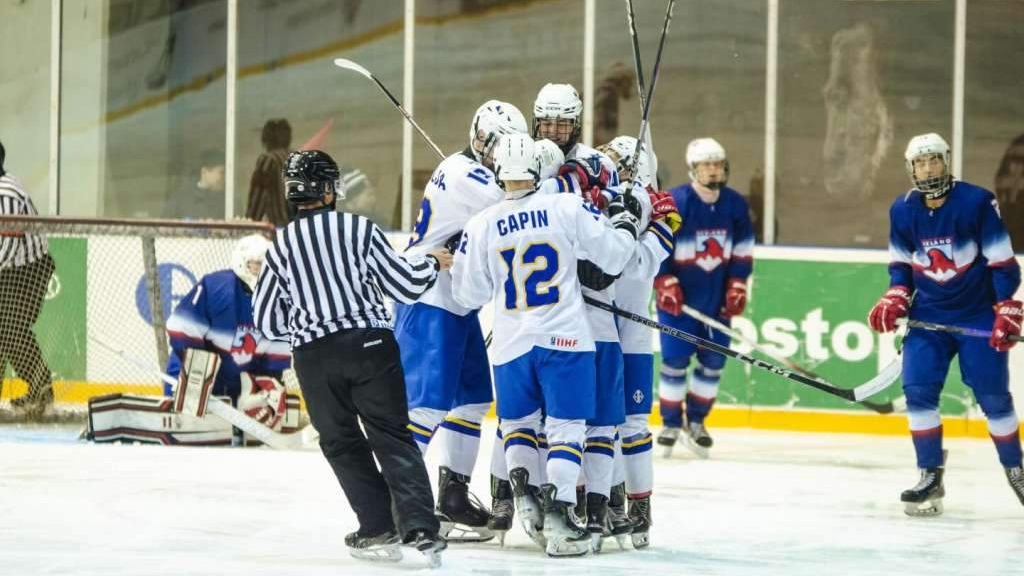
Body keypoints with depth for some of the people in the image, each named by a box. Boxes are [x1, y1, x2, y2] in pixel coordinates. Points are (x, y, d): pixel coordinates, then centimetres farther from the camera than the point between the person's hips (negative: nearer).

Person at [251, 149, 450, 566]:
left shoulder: (281, 246, 5)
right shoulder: (360, 229, -1)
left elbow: (267, 321, 9)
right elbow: (403, 285, 0)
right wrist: (431, 262, 19)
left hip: (314, 357, 1)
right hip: (370, 344, -1)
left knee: (343, 443, 14)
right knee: (392, 438, 2)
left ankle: (379, 530, 10)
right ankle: (420, 527, -9)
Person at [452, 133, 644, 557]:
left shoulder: (481, 226, -3)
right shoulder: (567, 208, -7)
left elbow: (470, 294, 6)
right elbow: (613, 256, -1)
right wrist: (625, 219, 17)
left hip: (511, 343, 2)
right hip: (566, 339, -2)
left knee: (517, 422, 22)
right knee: (566, 426, 1)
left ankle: (525, 493, 7)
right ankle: (558, 512, -11)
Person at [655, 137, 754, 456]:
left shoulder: (735, 204, 1)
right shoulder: (674, 202, -14)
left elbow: (742, 251, 10)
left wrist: (737, 287, 4)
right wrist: (666, 284, -13)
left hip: (716, 298, 4)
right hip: (678, 297, -4)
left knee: (713, 360, 5)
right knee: (675, 359, -4)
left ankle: (696, 421, 20)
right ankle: (670, 424, 9)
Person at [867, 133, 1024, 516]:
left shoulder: (977, 202, -14)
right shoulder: (902, 210, 0)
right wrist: (895, 298, -5)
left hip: (979, 316, -3)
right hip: (929, 316, 3)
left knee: (993, 396, 0)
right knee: (918, 389, -10)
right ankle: (931, 477, -2)